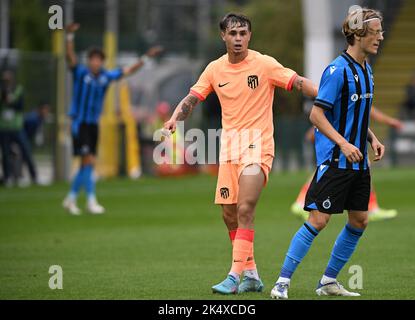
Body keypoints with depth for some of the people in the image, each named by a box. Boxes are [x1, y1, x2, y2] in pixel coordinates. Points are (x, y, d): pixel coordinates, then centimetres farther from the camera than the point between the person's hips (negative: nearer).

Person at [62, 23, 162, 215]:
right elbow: (70, 57, -25)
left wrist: (146, 57, 11)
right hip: (79, 123, -6)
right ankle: (91, 201, -8)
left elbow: (128, 70, 13)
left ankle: (71, 199, 22)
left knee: (86, 165, 10)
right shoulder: (81, 73, -9)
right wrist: (69, 37, -41)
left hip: (94, 124, 6)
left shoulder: (106, 76, 4)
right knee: (88, 161, -11)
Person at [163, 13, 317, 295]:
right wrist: (175, 118, -12)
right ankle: (252, 275, 19)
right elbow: (192, 98, 7)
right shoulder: (215, 69, 6)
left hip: (257, 146, -5)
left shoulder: (264, 64, -7)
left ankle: (236, 276, -16)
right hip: (229, 147, 5)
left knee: (245, 211, -17)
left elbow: (298, 82, -10)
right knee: (229, 215, 6)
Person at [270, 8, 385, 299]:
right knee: (318, 220, -11)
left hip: (358, 161, 9)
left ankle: (329, 281, 20)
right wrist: (343, 144, -24)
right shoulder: (338, 70, -15)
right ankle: (283, 282, -4)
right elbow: (316, 114, -17)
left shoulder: (365, 69, 12)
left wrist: (372, 139, 9)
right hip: (334, 160, -9)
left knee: (360, 220, 8)